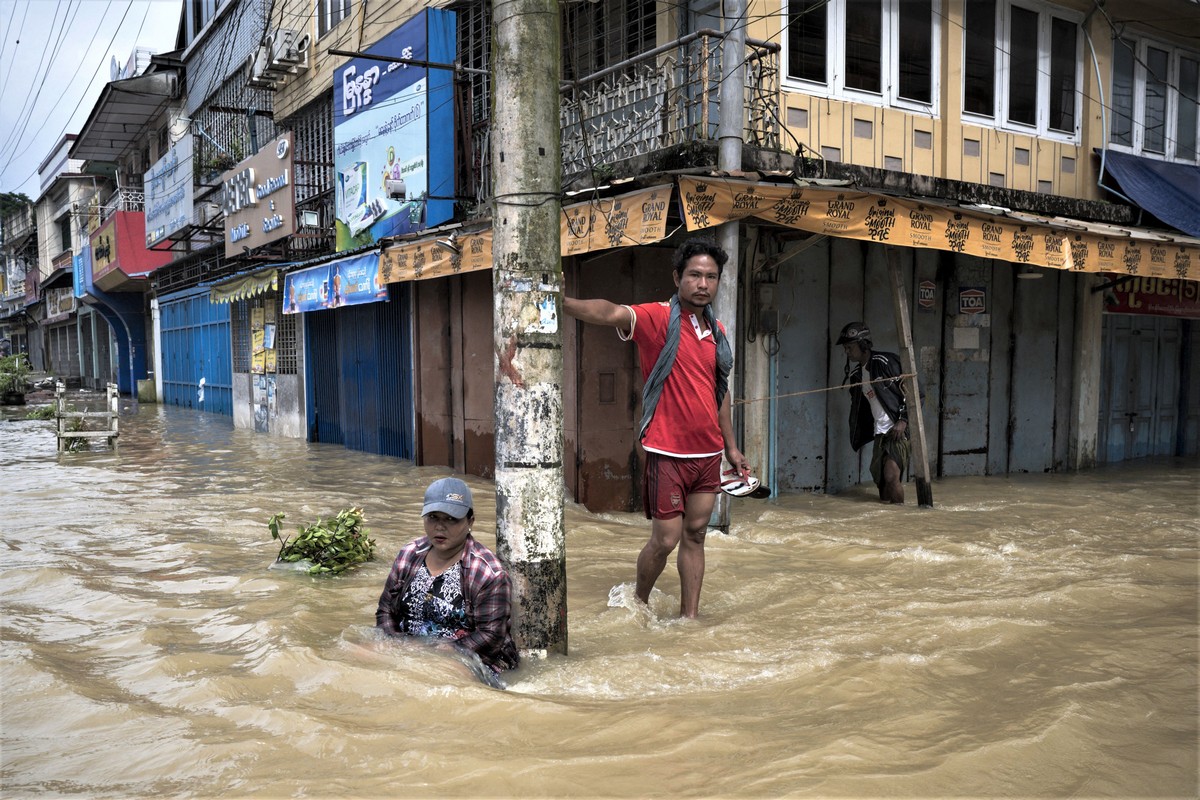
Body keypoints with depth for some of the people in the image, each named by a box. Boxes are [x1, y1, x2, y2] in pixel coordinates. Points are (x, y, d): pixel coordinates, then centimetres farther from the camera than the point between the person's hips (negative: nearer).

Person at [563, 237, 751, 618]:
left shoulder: (717, 330, 10)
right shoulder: (658, 318, -11)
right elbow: (612, 313, -32)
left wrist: (731, 447, 19)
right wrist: (563, 303, -50)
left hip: (708, 453, 6)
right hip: (668, 453, -6)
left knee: (695, 536, 12)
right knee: (665, 539, 0)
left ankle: (690, 616, 22)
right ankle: (640, 601, 27)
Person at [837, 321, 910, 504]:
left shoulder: (885, 362, -9)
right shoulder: (856, 375, 14)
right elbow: (859, 406, 22)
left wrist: (903, 421, -16)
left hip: (898, 429, -8)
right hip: (879, 432, 8)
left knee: (891, 476, -18)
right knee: (880, 478, 6)